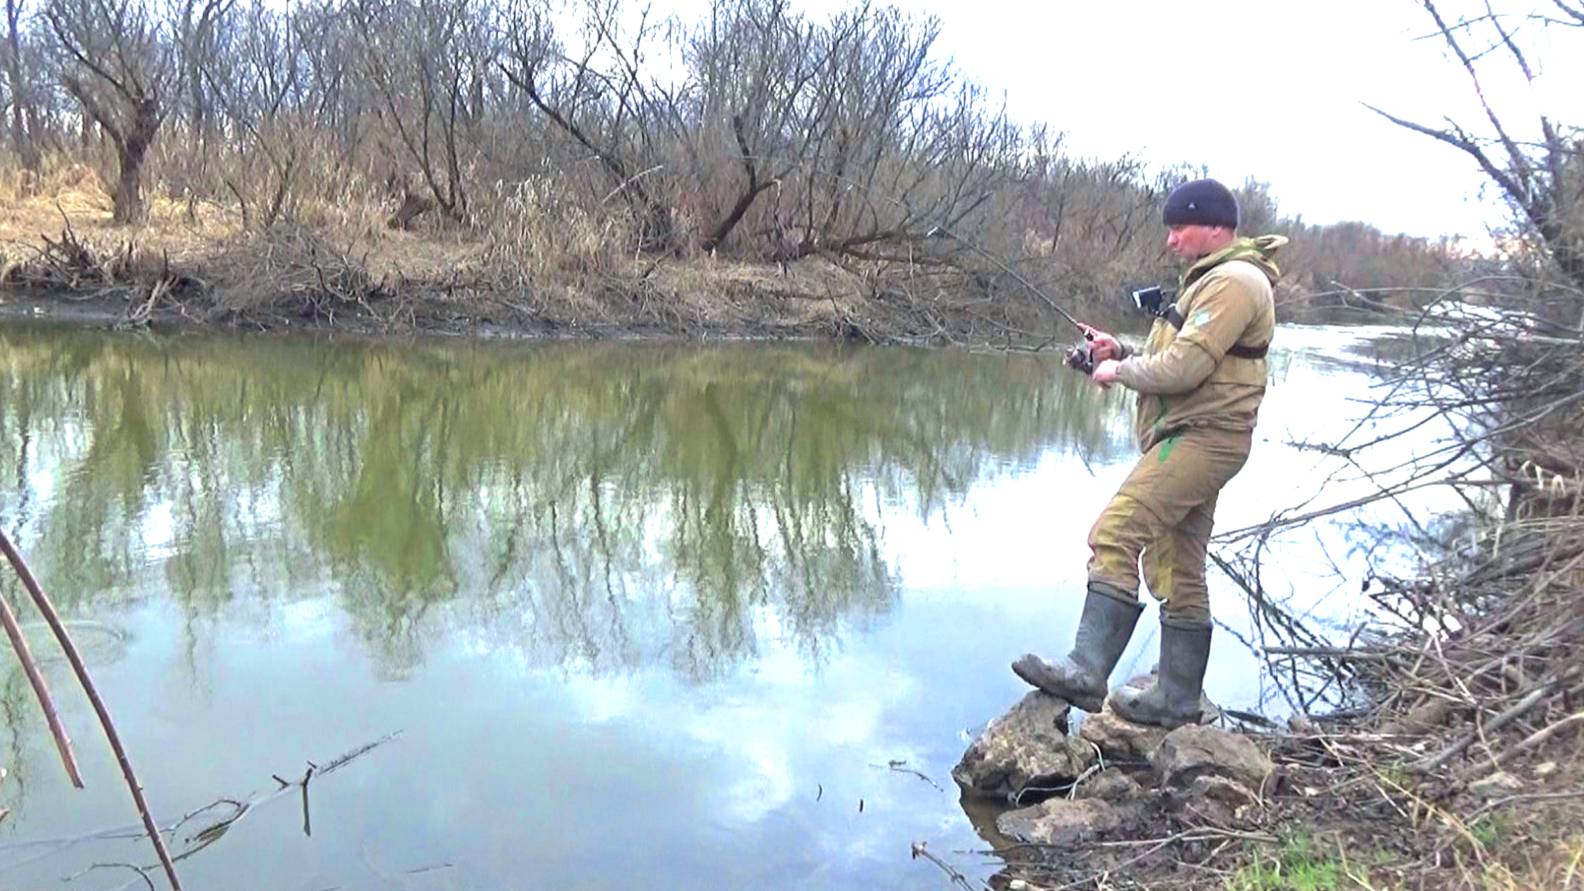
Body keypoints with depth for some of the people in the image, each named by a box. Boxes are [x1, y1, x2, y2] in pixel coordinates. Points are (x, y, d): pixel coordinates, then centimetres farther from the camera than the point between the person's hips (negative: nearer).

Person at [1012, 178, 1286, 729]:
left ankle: (1085, 672, -24)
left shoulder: (1233, 281, -11)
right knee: (1178, 574, 12)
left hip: (1198, 437, -11)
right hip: (1195, 441, 11)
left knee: (1115, 536, -20)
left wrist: (1119, 371, -5)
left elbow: (1182, 368, -20)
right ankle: (1176, 700, 19)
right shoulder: (1214, 279, 24)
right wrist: (1122, 352, 10)